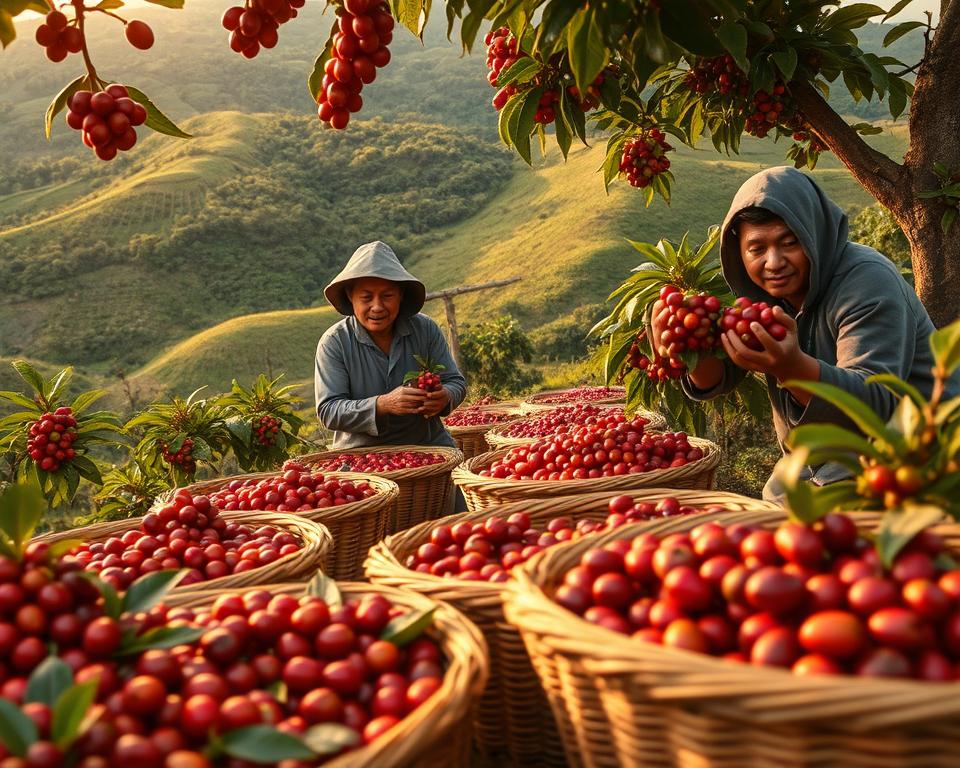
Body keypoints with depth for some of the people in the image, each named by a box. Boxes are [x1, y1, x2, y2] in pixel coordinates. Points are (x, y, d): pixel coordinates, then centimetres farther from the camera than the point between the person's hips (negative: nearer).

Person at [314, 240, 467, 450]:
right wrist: (382, 405, -28)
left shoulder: (425, 329, 0)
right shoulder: (333, 342, -7)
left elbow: (456, 382, 5)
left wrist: (444, 397, -20)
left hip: (429, 444, 4)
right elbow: (327, 411, -12)